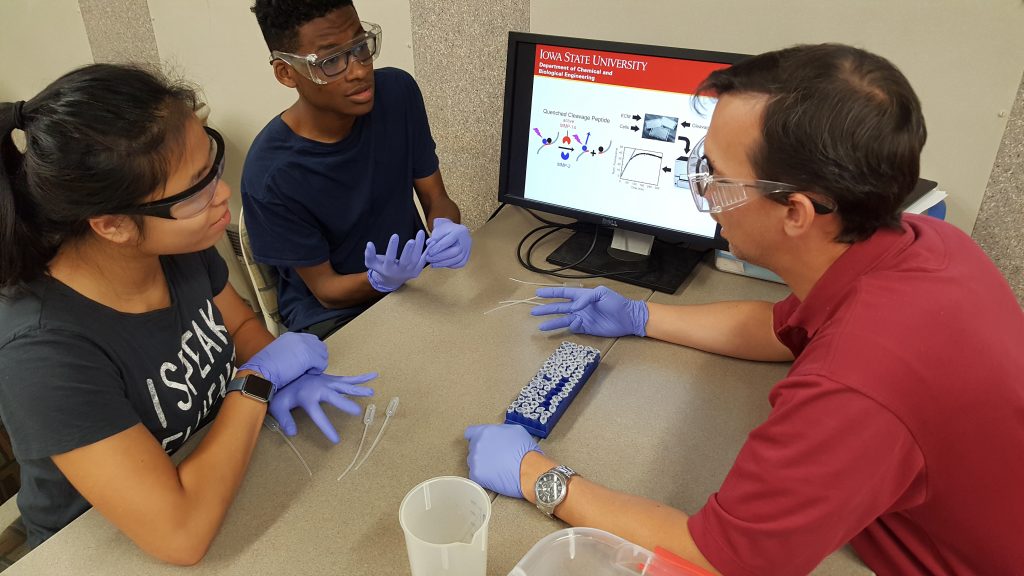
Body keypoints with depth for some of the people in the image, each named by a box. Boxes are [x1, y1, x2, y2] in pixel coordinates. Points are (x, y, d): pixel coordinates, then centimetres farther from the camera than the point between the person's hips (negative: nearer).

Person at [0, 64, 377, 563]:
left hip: (224, 486, 5)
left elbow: (240, 325, 6)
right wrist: (258, 381, -25)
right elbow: (180, 536, -33)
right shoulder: (42, 351, -31)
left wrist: (286, 379, -14)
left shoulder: (179, 247, -14)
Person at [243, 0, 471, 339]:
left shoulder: (398, 92, -10)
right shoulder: (270, 174, -23)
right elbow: (326, 290, -13)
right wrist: (381, 279, -35)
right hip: (333, 313, -4)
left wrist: (448, 229, -28)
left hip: (416, 280, 5)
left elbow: (436, 198, -4)